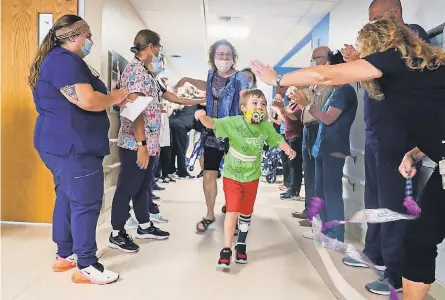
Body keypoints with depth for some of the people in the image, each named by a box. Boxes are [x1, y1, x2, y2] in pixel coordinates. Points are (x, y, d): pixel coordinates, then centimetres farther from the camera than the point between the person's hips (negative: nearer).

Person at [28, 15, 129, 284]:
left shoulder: (59, 59, 18)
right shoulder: (65, 61, -16)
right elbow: (88, 101, -27)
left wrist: (109, 99, 10)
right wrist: (115, 98, -9)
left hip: (65, 144, 11)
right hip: (72, 146, -11)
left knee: (68, 198, 16)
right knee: (86, 203, -5)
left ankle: (65, 255, 27)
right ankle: (86, 267, 4)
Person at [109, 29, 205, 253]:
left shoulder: (146, 72, 16)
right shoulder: (135, 69, -15)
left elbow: (165, 94, 28)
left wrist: (194, 102, 34)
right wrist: (141, 144, -25)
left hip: (148, 142, 10)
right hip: (135, 143, -10)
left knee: (143, 185, 18)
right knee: (127, 187, 0)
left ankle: (145, 226, 31)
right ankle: (116, 234, 12)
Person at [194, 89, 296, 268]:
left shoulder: (266, 127, -9)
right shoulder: (233, 122, -19)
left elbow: (277, 140, 4)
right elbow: (212, 124, -25)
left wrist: (287, 149, -16)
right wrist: (203, 117, -47)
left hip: (252, 177, 4)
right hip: (232, 175, -4)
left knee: (246, 212, 16)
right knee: (232, 211, -9)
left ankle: (241, 245, 37)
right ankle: (226, 250, 5)